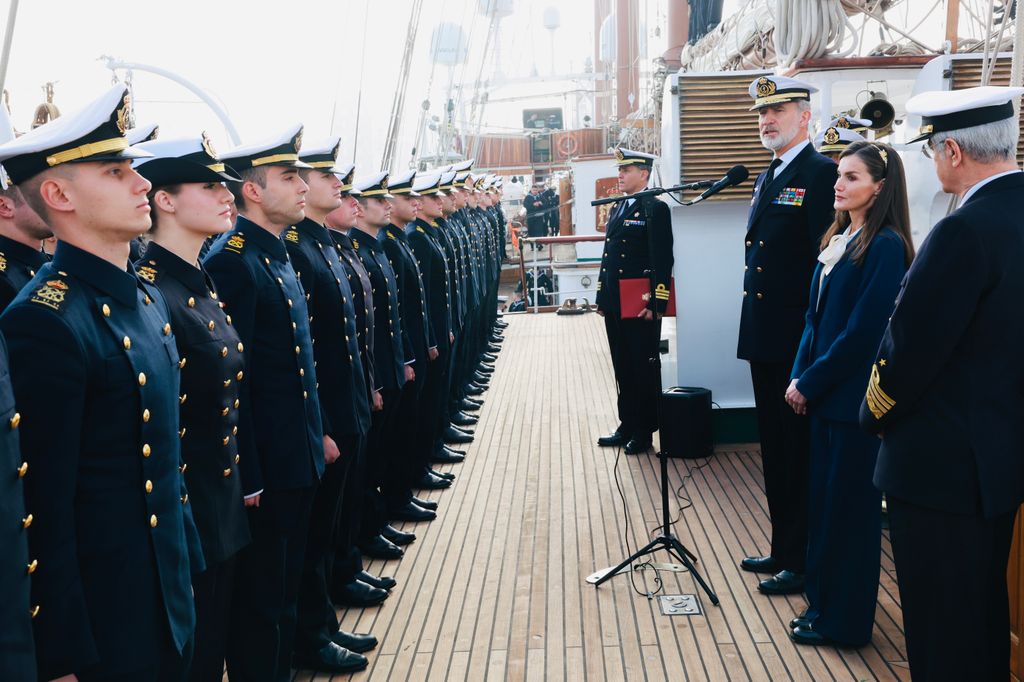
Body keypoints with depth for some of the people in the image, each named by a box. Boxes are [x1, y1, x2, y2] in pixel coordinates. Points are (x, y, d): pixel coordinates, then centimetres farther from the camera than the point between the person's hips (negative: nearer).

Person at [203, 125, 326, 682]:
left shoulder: (277, 255, 12)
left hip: (298, 460, 9)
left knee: (284, 588, 20)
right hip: (265, 468, -9)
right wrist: (246, 478, -19)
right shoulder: (232, 260, -18)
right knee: (261, 600, 5)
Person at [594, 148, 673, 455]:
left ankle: (644, 432, 12)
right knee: (623, 368, 14)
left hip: (641, 306, -8)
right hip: (615, 304, 8)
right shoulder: (617, 209, 15)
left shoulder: (655, 209, -10)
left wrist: (655, 304, -20)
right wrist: (602, 298, 15)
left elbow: (663, 260, -15)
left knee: (644, 369, 2)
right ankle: (627, 427, 23)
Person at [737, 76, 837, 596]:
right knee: (775, 450, 17)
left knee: (800, 453, 1)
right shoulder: (768, 178, 16)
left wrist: (811, 340, -20)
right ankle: (783, 549, 30)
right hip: (764, 339, 9)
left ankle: (804, 563, 13)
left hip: (798, 343, -9)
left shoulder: (821, 174, -12)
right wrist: (755, 330, 15)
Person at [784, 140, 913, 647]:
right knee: (823, 496, 14)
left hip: (854, 396, -8)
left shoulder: (885, 246, -14)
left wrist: (810, 382, -13)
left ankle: (843, 620, 15)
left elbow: (862, 331, -18)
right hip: (823, 392, 8)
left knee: (849, 502, 2)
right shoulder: (837, 240, 11)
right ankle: (822, 600, 27)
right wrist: (800, 376, 2)